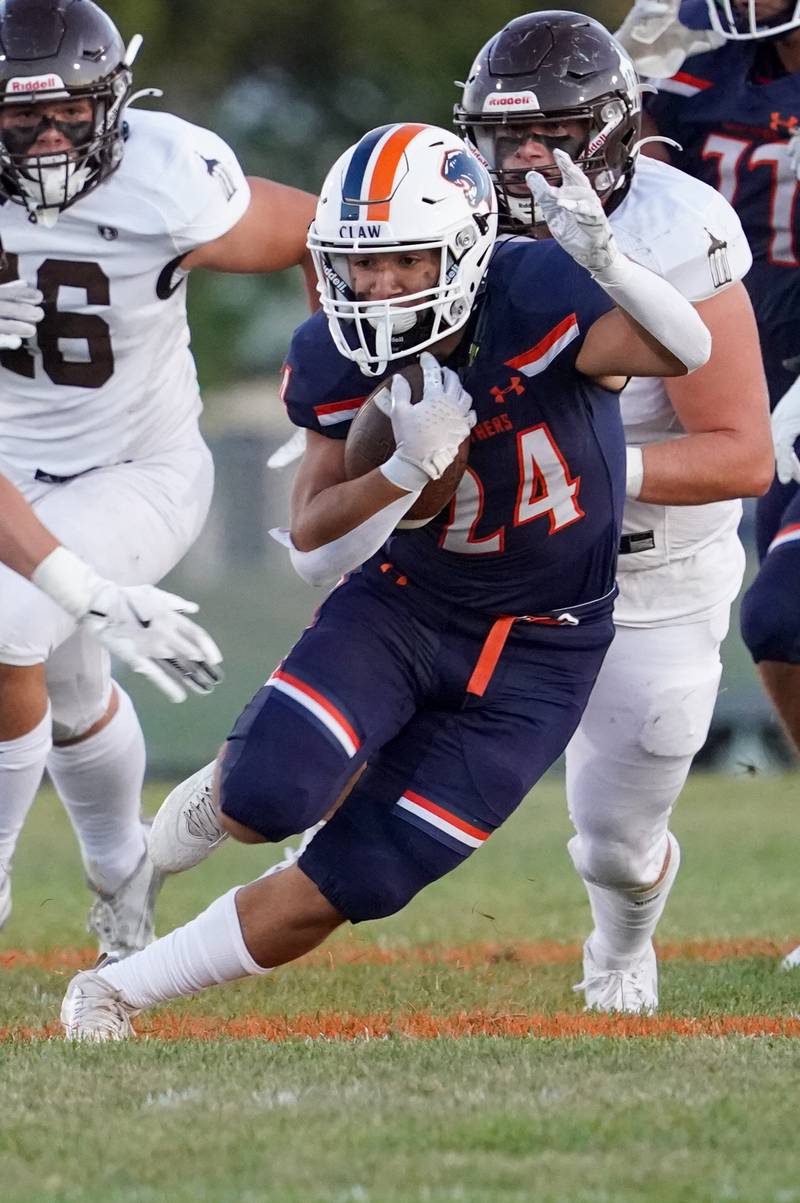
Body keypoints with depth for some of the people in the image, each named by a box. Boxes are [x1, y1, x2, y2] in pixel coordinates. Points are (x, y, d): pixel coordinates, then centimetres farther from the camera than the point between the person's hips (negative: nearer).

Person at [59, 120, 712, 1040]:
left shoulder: (533, 298, -24)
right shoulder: (338, 361, -12)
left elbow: (688, 350, -40)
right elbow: (313, 551, -10)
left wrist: (605, 263, -59)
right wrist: (408, 467, -28)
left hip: (536, 653, -2)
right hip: (400, 607, 2)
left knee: (341, 888, -6)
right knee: (269, 803, -25)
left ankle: (121, 990, 12)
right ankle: (223, 790, 14)